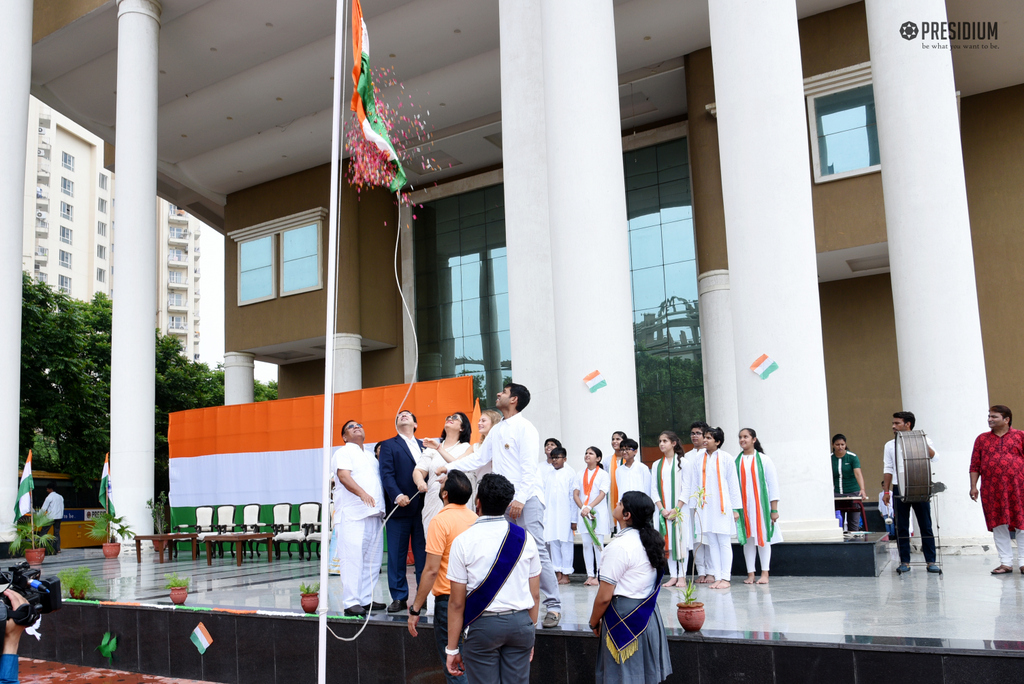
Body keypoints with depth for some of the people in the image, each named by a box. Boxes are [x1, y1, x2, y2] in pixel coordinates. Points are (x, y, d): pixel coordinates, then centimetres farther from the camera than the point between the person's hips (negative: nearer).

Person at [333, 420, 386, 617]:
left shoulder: (371, 458, 25)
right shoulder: (344, 453, 2)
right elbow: (344, 476, -15)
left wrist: (382, 508, 13)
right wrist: (362, 493, -30)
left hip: (374, 515, 8)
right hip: (352, 515, -7)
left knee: (372, 560, 6)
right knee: (352, 558, -11)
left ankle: (365, 599, 13)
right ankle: (351, 603, -10)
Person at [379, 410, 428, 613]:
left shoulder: (424, 446, 18)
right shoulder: (388, 445, 8)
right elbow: (387, 474, -4)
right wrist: (397, 495, -19)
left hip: (423, 507, 3)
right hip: (399, 508, -3)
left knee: (424, 554, 4)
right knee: (397, 555, 0)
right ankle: (399, 598, 7)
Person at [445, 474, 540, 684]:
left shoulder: (464, 541, -8)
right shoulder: (525, 537, 2)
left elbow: (457, 603, -7)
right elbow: (535, 595, 7)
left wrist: (452, 648, 1)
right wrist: (530, 635, 19)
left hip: (483, 625, -3)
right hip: (520, 623, 3)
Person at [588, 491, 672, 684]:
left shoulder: (619, 545, -21)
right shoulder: (651, 540, 5)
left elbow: (604, 597, -19)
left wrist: (594, 623, -3)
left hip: (624, 616, -8)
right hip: (649, 612, 8)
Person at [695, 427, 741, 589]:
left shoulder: (726, 458, -1)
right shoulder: (699, 459, 8)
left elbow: (733, 484, 0)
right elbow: (696, 483, 11)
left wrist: (735, 508, -2)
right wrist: (695, 505, 8)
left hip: (722, 506, -3)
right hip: (705, 507, 4)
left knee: (724, 542, 0)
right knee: (712, 543, 5)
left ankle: (725, 578, 3)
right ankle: (716, 576, 9)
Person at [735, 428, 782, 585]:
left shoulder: (764, 460, 1)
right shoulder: (736, 461, 6)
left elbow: (773, 484, 0)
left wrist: (774, 509, -4)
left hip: (761, 504, -2)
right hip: (743, 506, 2)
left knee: (763, 537, 1)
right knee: (747, 538, 3)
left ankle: (765, 573, 6)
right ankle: (750, 573, 7)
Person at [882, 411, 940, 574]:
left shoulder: (923, 440, 6)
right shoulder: (890, 445, 13)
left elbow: (933, 457, -8)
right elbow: (888, 469, 11)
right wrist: (886, 490, 6)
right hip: (899, 489, 2)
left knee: (926, 526, 0)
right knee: (901, 528, 2)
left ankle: (931, 561, 6)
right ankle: (904, 561, 8)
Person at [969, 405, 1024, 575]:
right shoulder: (982, 439, 11)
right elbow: (975, 466, 9)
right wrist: (973, 486, 2)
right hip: (991, 490, 2)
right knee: (999, 525, 3)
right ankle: (1006, 562, 9)